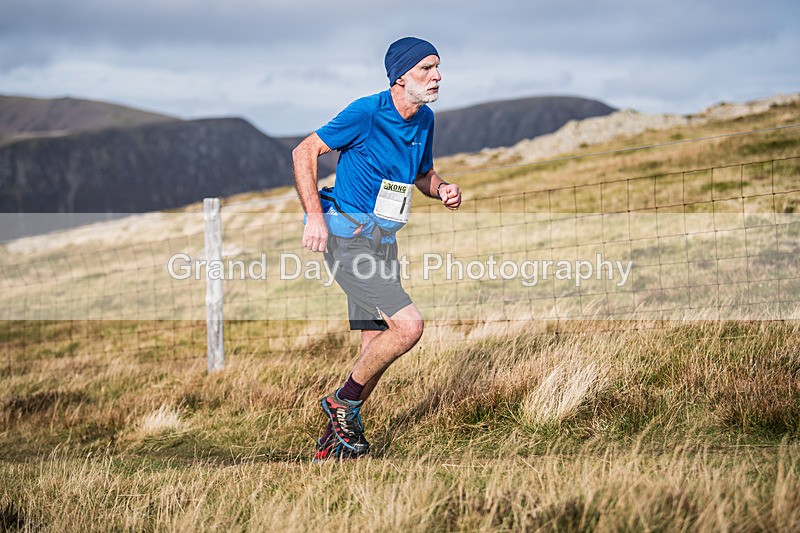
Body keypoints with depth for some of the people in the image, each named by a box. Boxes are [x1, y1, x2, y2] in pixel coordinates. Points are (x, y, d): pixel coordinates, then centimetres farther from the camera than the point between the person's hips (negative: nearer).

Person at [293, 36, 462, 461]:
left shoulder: (424, 120, 7)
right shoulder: (367, 113, -16)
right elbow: (304, 152, -10)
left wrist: (443, 190, -1)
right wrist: (315, 216, -19)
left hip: (383, 241, 8)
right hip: (348, 237, -8)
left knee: (379, 344, 9)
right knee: (408, 326, -18)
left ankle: (339, 435, 24)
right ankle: (344, 403, 0)